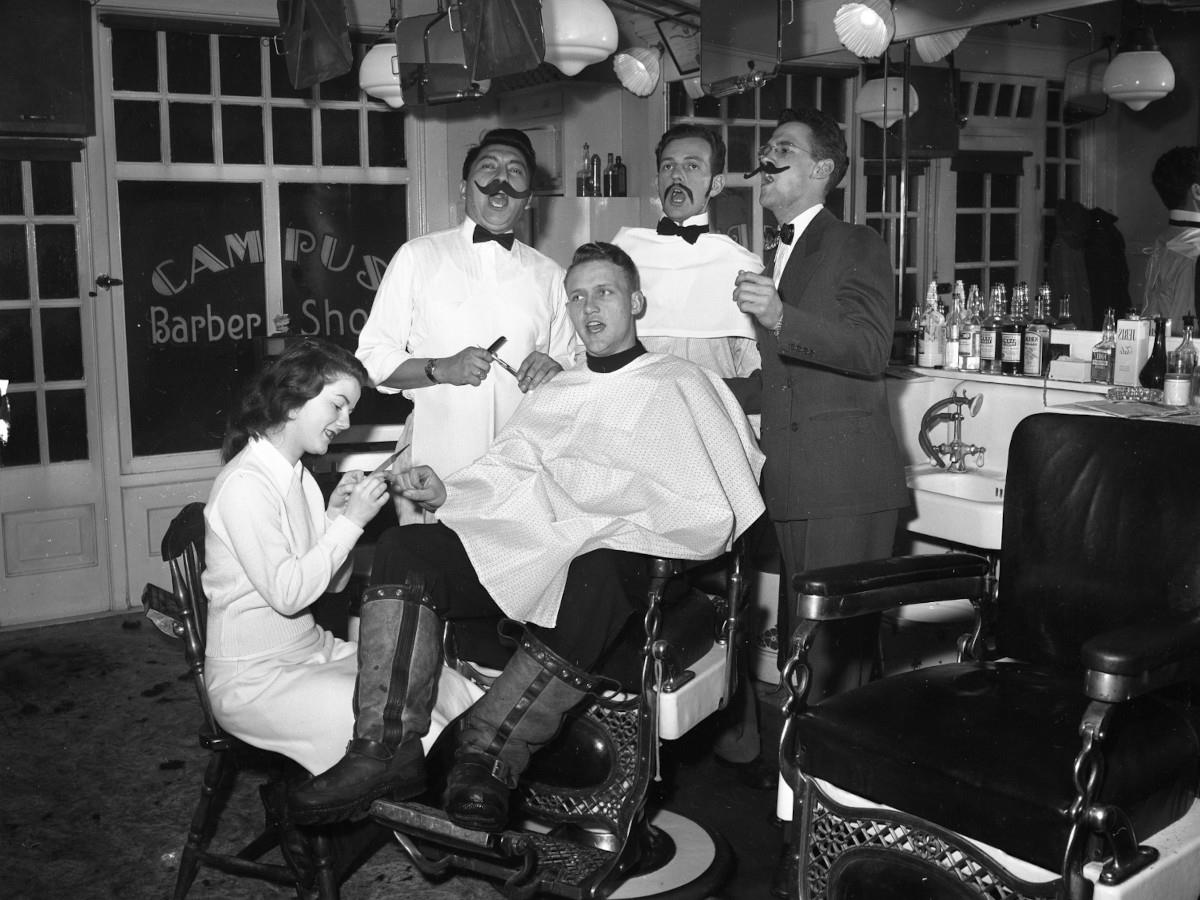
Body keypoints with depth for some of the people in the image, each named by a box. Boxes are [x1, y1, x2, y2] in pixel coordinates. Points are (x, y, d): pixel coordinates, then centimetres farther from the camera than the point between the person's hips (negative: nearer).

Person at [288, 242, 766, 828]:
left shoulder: (680, 387, 10)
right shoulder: (554, 395, 29)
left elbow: (711, 515, -3)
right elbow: (503, 472, 18)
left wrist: (597, 487, -10)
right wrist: (445, 492, -2)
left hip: (618, 554, -5)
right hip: (524, 547, 6)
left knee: (593, 581, -40)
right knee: (402, 549, -16)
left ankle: (489, 753, -30)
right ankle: (388, 743, -25)